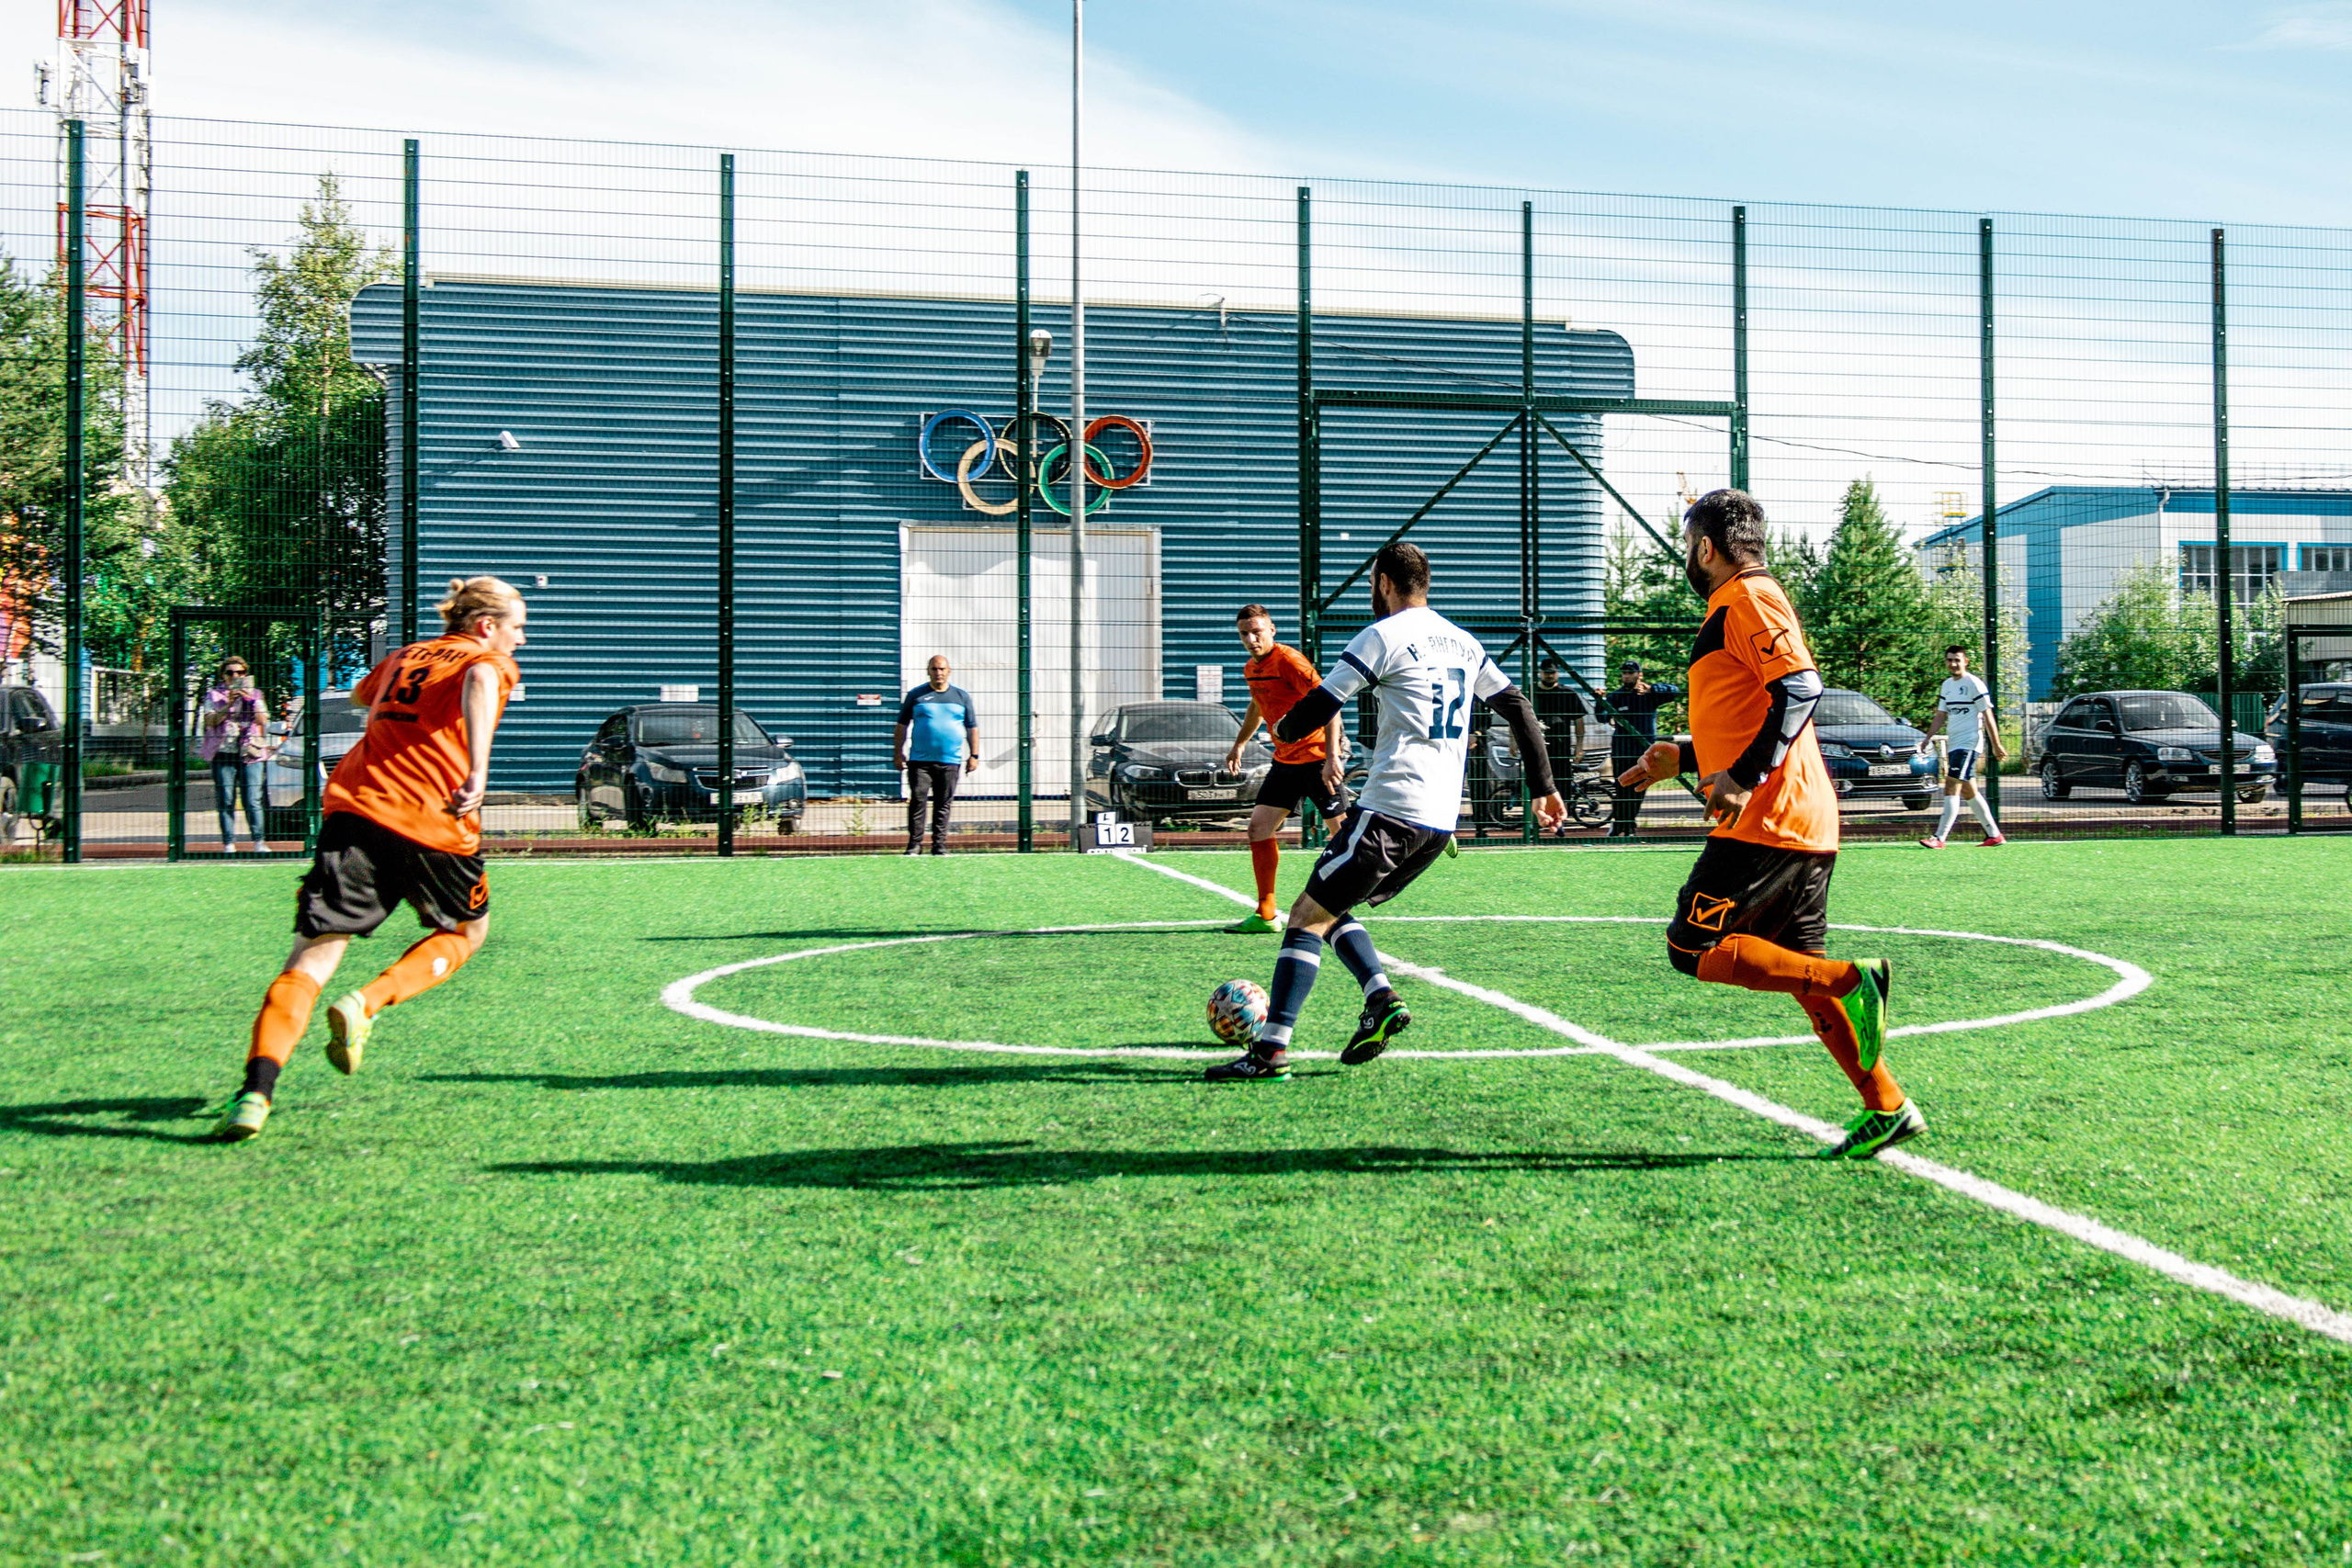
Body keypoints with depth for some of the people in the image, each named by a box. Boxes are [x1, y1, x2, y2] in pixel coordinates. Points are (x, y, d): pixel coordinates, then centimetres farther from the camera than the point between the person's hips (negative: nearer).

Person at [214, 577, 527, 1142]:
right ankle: (366, 1004, 1)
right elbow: (479, 680, -18)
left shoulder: (405, 656, 26)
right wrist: (478, 769, -31)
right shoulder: (489, 660, 9)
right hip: (435, 824, -4)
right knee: (468, 931, 24)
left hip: (355, 806, 4)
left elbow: (360, 695, 49)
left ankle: (257, 1091, -21)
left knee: (313, 953, -2)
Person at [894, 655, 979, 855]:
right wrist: (898, 753, 3)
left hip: (950, 762, 1)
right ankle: (914, 844, -2)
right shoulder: (916, 695, 7)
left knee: (943, 805, 2)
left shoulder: (962, 697, 11)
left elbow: (972, 728, 14)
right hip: (920, 761, -1)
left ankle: (939, 844, 8)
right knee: (917, 802, -7)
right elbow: (901, 726, 10)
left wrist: (974, 755, 7)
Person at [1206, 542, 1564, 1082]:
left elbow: (1318, 709, -4)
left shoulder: (1384, 636, -4)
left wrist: (1282, 728, 18)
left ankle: (1271, 1049, -14)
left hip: (1391, 808, -8)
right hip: (1442, 820, 8)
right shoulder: (1464, 642, 18)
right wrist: (1544, 787, 25)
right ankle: (1381, 997, 1)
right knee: (1329, 906, 20)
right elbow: (1518, 707, 21)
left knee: (1306, 915, -5)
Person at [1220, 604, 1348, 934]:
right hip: (1285, 759, 8)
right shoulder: (1251, 669, 8)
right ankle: (1265, 914, 5)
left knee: (1340, 831, -6)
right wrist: (1239, 744, 37)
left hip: (1317, 756, -8)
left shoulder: (1289, 660, -17)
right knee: (1259, 828, 2)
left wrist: (1331, 755, -30)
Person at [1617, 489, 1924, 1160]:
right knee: (1799, 966, 10)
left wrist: (1743, 778, -28)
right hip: (1803, 824, 10)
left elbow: (1800, 690, -22)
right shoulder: (1733, 607, 24)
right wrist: (1682, 757, 27)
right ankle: (1886, 1107, 9)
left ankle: (1852, 982, -15)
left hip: (1768, 819, -10)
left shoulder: (1749, 600, -8)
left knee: (1693, 948, -8)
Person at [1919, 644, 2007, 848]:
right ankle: (1994, 835, 20)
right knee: (1969, 792, 11)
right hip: (1954, 745, 9)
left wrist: (1996, 746, -10)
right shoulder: (1947, 685, 15)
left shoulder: (1974, 684, -8)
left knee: (1952, 789, -15)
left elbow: (1988, 717, -9)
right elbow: (1941, 715, 19)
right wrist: (1928, 738, 6)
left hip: (1969, 743, -9)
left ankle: (1939, 838, -19)